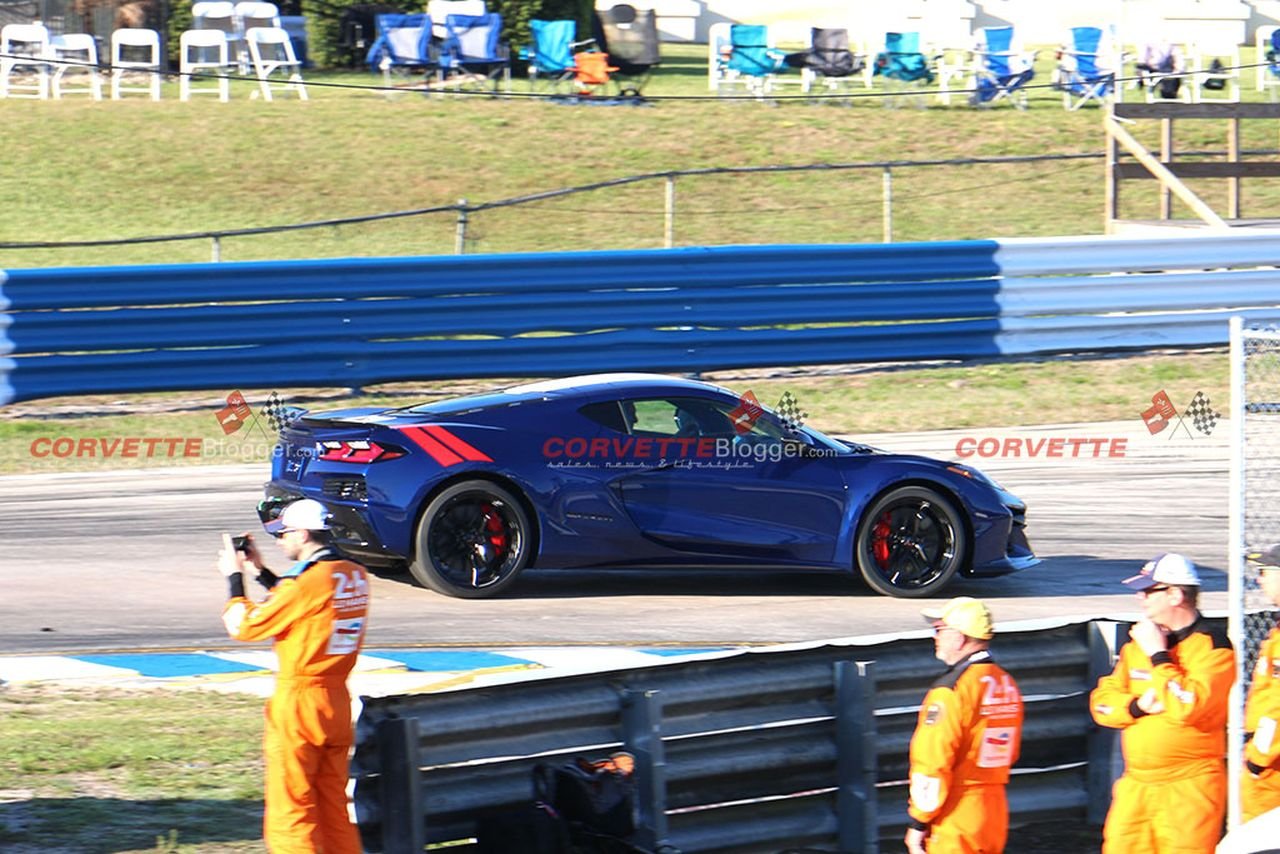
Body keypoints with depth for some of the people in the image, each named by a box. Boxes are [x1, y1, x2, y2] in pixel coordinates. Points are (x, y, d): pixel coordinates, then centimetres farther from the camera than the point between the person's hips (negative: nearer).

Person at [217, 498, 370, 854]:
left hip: (299, 703, -8)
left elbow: (242, 626, -11)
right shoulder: (355, 576, 5)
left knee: (289, 815, -1)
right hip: (337, 702, 8)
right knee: (334, 808, 13)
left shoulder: (308, 582, -19)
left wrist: (235, 577, 3)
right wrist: (261, 571, 21)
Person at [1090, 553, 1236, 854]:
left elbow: (1190, 707, -22)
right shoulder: (1137, 644, 15)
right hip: (1136, 785, 7)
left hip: (1190, 789, -7)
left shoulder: (1213, 646, -9)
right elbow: (1102, 702, 12)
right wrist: (1137, 707, -9)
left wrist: (1158, 655, -15)